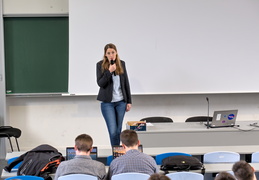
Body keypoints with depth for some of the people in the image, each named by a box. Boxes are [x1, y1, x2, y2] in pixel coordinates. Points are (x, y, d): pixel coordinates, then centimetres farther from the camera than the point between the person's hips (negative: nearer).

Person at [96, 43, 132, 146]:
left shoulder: (121, 64, 4)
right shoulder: (100, 65, -5)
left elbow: (126, 83, 9)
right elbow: (100, 83, -10)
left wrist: (129, 101, 8)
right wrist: (109, 71, -23)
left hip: (121, 102, 3)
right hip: (107, 103, -3)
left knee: (118, 131, 8)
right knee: (113, 131, -9)